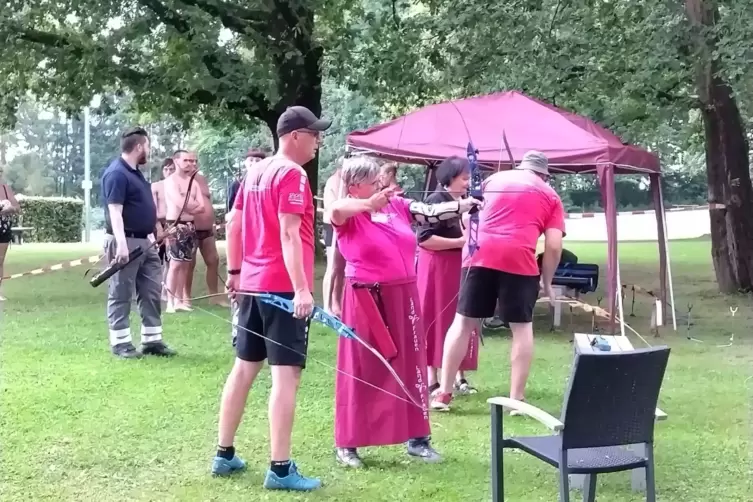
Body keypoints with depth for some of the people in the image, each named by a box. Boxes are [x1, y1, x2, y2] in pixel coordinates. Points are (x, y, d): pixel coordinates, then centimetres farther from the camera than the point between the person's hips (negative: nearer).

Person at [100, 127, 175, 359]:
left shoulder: (135, 172, 15)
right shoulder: (116, 173, -15)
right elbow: (115, 211, -22)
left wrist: (154, 231, 27)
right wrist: (121, 243, -29)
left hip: (145, 242, 10)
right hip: (126, 242, -10)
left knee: (152, 292, 11)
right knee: (121, 295, -1)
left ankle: (152, 340, 17)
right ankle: (120, 343, 5)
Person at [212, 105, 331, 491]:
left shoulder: (256, 172, 13)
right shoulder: (292, 174, -12)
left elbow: (233, 224, 18)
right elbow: (289, 234, -21)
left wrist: (234, 272, 24)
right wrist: (301, 288, -25)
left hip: (252, 284, 9)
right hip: (283, 287, -9)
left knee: (244, 368, 14)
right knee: (286, 375, -6)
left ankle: (224, 455, 22)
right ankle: (280, 469, -4)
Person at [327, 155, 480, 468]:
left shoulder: (398, 206, 8)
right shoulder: (349, 216, -8)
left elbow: (434, 213, 6)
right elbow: (335, 209, -31)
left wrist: (471, 203, 0)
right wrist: (371, 203, -31)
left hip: (403, 299, 6)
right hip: (366, 301, -5)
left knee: (410, 365, 11)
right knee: (361, 370, 1)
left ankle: (417, 438, 22)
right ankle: (347, 443, 12)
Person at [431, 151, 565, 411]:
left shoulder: (494, 179, 23)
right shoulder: (550, 196, 15)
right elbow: (554, 245, 5)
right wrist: (547, 281, 14)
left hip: (479, 254, 2)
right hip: (519, 259, -2)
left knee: (463, 322, 8)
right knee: (522, 327, 9)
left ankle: (443, 393, 11)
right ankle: (516, 398, 10)